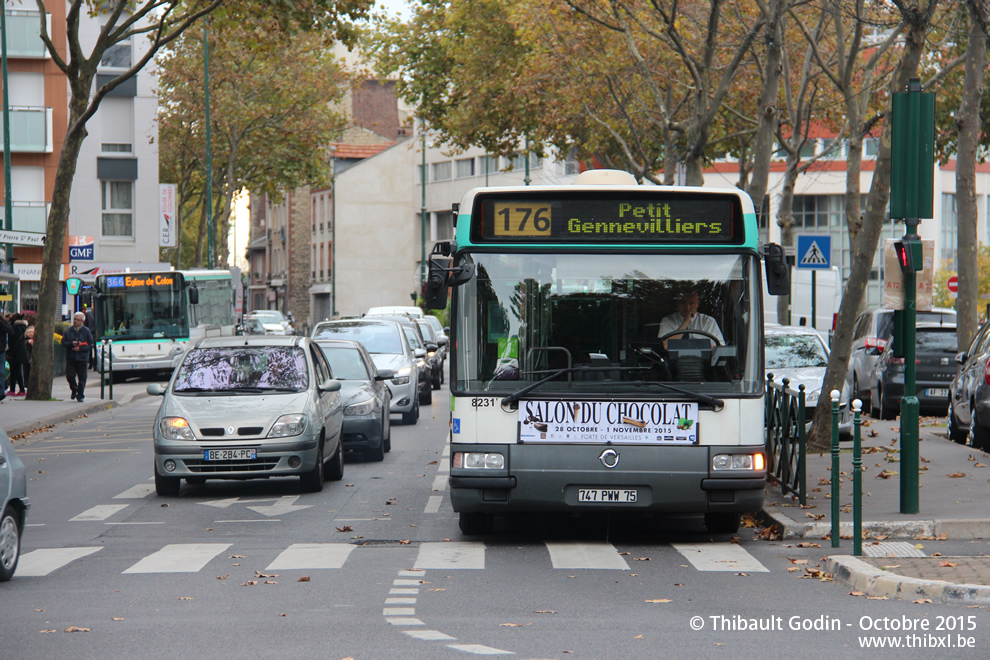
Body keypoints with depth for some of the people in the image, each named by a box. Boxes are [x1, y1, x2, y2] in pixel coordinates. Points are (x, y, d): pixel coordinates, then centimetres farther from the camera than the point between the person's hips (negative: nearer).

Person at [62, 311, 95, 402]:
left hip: (82, 359, -1)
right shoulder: (68, 330, 6)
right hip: (70, 358, 2)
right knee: (70, 375, -3)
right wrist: (72, 343, -14)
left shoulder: (86, 331, 0)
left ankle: (80, 395, 10)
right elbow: (63, 342, 4)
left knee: (82, 377, 0)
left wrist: (80, 348, -14)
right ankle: (74, 390, 24)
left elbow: (91, 344, -1)